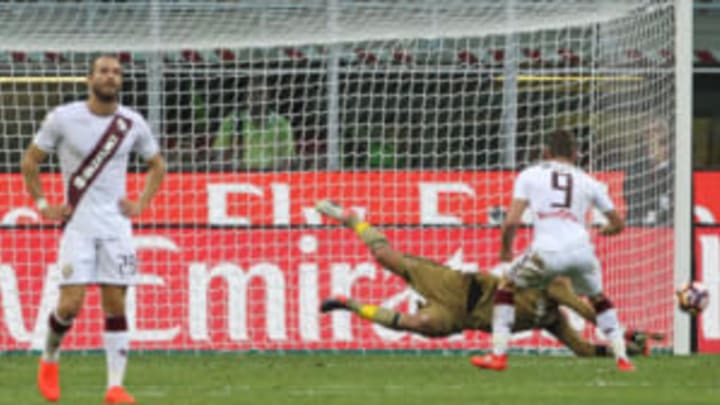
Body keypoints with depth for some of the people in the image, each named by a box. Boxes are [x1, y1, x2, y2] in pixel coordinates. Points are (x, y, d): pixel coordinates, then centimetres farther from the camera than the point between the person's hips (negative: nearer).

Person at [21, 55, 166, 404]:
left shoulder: (133, 124, 3)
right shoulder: (62, 119, -4)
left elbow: (157, 165, 19)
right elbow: (30, 161, 7)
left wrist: (141, 204, 7)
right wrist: (42, 204, 0)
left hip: (116, 226, 2)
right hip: (77, 225, -2)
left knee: (115, 305, -3)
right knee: (70, 303, -9)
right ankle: (49, 359, 20)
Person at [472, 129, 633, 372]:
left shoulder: (529, 175, 14)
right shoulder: (588, 182, 21)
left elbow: (512, 221, 4)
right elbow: (618, 224, 28)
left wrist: (505, 250, 23)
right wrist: (605, 231, 52)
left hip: (547, 252, -2)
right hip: (581, 250, 2)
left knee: (506, 286, 22)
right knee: (598, 298, 29)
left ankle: (498, 355, 14)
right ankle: (622, 358, 19)